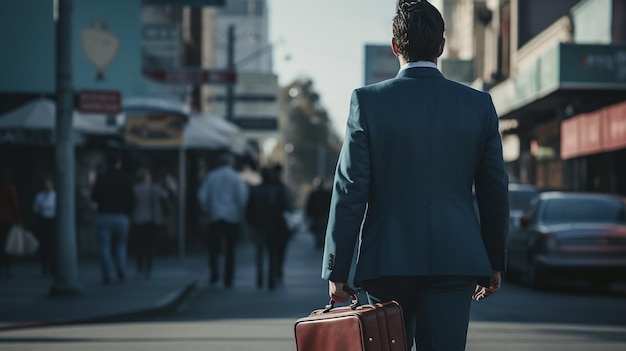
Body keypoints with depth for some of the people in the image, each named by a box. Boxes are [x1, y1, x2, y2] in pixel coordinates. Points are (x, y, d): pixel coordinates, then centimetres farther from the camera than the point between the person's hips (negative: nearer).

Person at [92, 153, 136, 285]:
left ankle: (107, 275, -8)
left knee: (104, 247, 2)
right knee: (121, 245, 16)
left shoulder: (101, 178, 0)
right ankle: (121, 269, -6)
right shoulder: (126, 178, 1)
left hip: (104, 216, -1)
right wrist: (128, 214, 13)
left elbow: (94, 198, 1)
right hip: (121, 217, 1)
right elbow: (131, 199, 0)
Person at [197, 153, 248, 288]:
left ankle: (215, 273, -10)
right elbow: (242, 198, -8)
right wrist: (242, 215, 5)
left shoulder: (211, 176, 3)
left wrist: (207, 211, 12)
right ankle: (228, 279, 5)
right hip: (233, 218, 0)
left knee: (213, 246, 11)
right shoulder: (237, 178, -2)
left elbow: (202, 196, -1)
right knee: (230, 249, 7)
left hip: (215, 217, 0)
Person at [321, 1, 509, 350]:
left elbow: (350, 190, -6)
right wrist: (495, 262, 17)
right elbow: (495, 191, 7)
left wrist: (337, 270, -1)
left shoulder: (368, 101, -4)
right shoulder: (479, 105, 2)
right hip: (455, 263, 1)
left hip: (387, 260, -1)